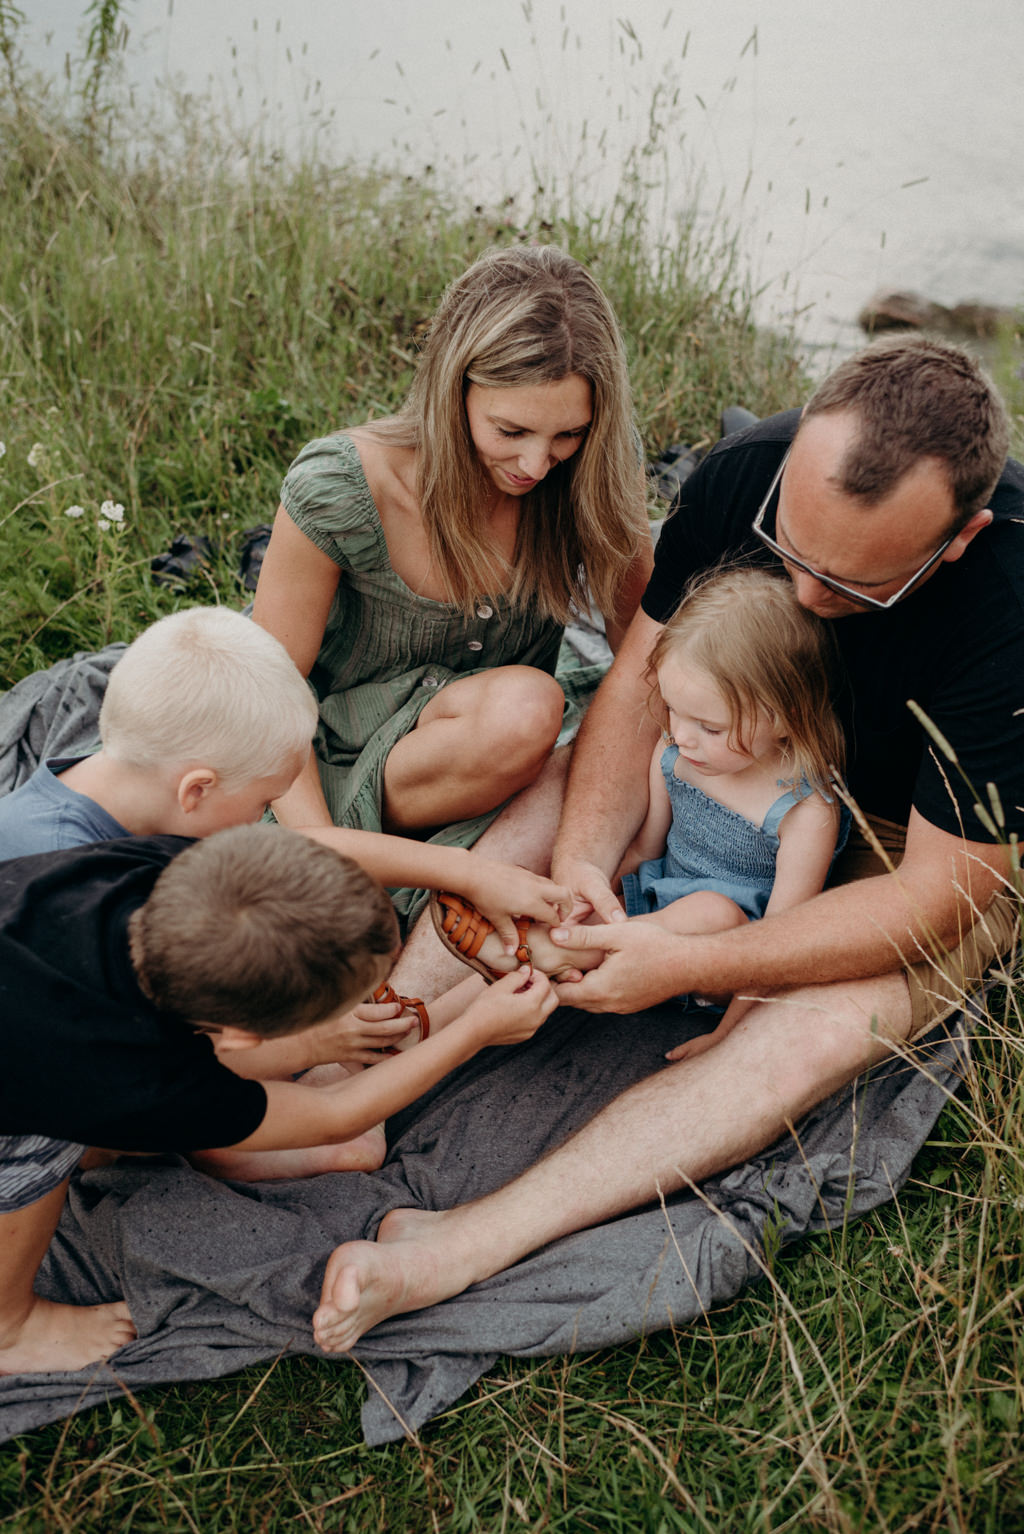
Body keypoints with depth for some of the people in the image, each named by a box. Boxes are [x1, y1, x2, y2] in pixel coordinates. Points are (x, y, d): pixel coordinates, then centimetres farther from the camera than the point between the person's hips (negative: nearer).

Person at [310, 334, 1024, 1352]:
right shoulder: (749, 472, -22)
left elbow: (937, 891, -29)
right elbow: (642, 680, -14)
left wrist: (685, 966, -35)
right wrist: (582, 856, -31)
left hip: (925, 845, -4)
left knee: (817, 1032, -32)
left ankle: (459, 1249, -34)